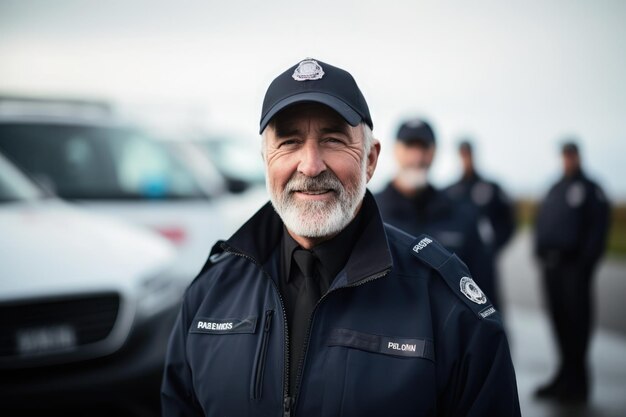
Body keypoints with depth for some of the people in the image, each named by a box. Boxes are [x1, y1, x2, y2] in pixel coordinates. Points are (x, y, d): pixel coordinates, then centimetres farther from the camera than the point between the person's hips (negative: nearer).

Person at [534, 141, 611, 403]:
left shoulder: (591, 189, 1)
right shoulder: (554, 190, 19)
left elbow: (598, 227, -8)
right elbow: (541, 224, 19)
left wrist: (586, 261, -15)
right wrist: (540, 254, 7)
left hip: (574, 266, -6)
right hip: (551, 266, 6)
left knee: (576, 320, -3)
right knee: (559, 321, 9)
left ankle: (576, 383, 2)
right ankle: (566, 377, 18)